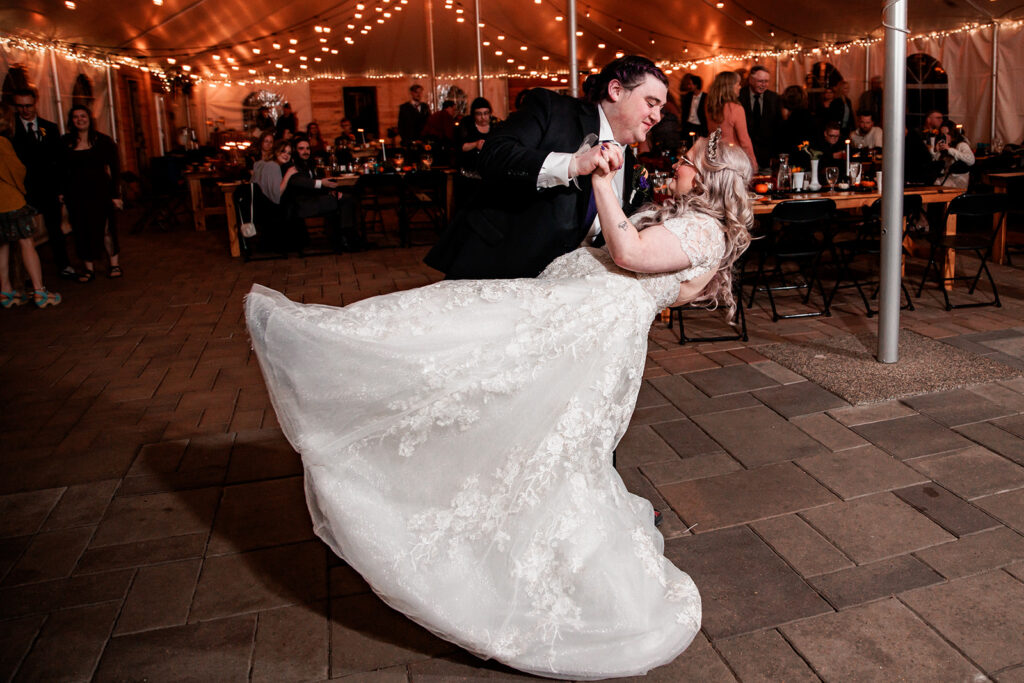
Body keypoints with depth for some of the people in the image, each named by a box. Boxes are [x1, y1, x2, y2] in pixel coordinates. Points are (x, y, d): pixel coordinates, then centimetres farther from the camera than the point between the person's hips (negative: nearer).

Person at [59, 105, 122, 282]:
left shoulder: (103, 141, -1)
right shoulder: (65, 142, 6)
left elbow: (115, 168, -2)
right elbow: (62, 169, 11)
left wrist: (115, 194, -7)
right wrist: (62, 191, 3)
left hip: (99, 191, -3)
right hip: (75, 193, 3)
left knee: (105, 229, -3)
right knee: (82, 231, 4)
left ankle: (114, 264, 10)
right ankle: (89, 267, 12)